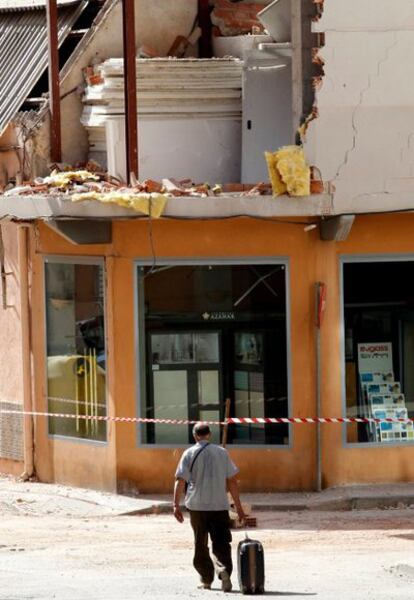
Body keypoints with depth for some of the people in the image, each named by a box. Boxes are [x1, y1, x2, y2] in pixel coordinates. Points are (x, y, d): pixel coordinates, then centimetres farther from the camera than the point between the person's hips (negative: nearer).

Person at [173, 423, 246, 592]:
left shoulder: (190, 454, 0)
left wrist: (176, 505, -8)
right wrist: (238, 506, 11)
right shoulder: (222, 452, 7)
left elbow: (180, 481, -8)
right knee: (221, 542, 0)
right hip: (220, 506, 1)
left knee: (201, 545, 11)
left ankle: (206, 579, 16)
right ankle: (224, 570, -25)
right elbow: (232, 481, 7)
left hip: (197, 506, -1)